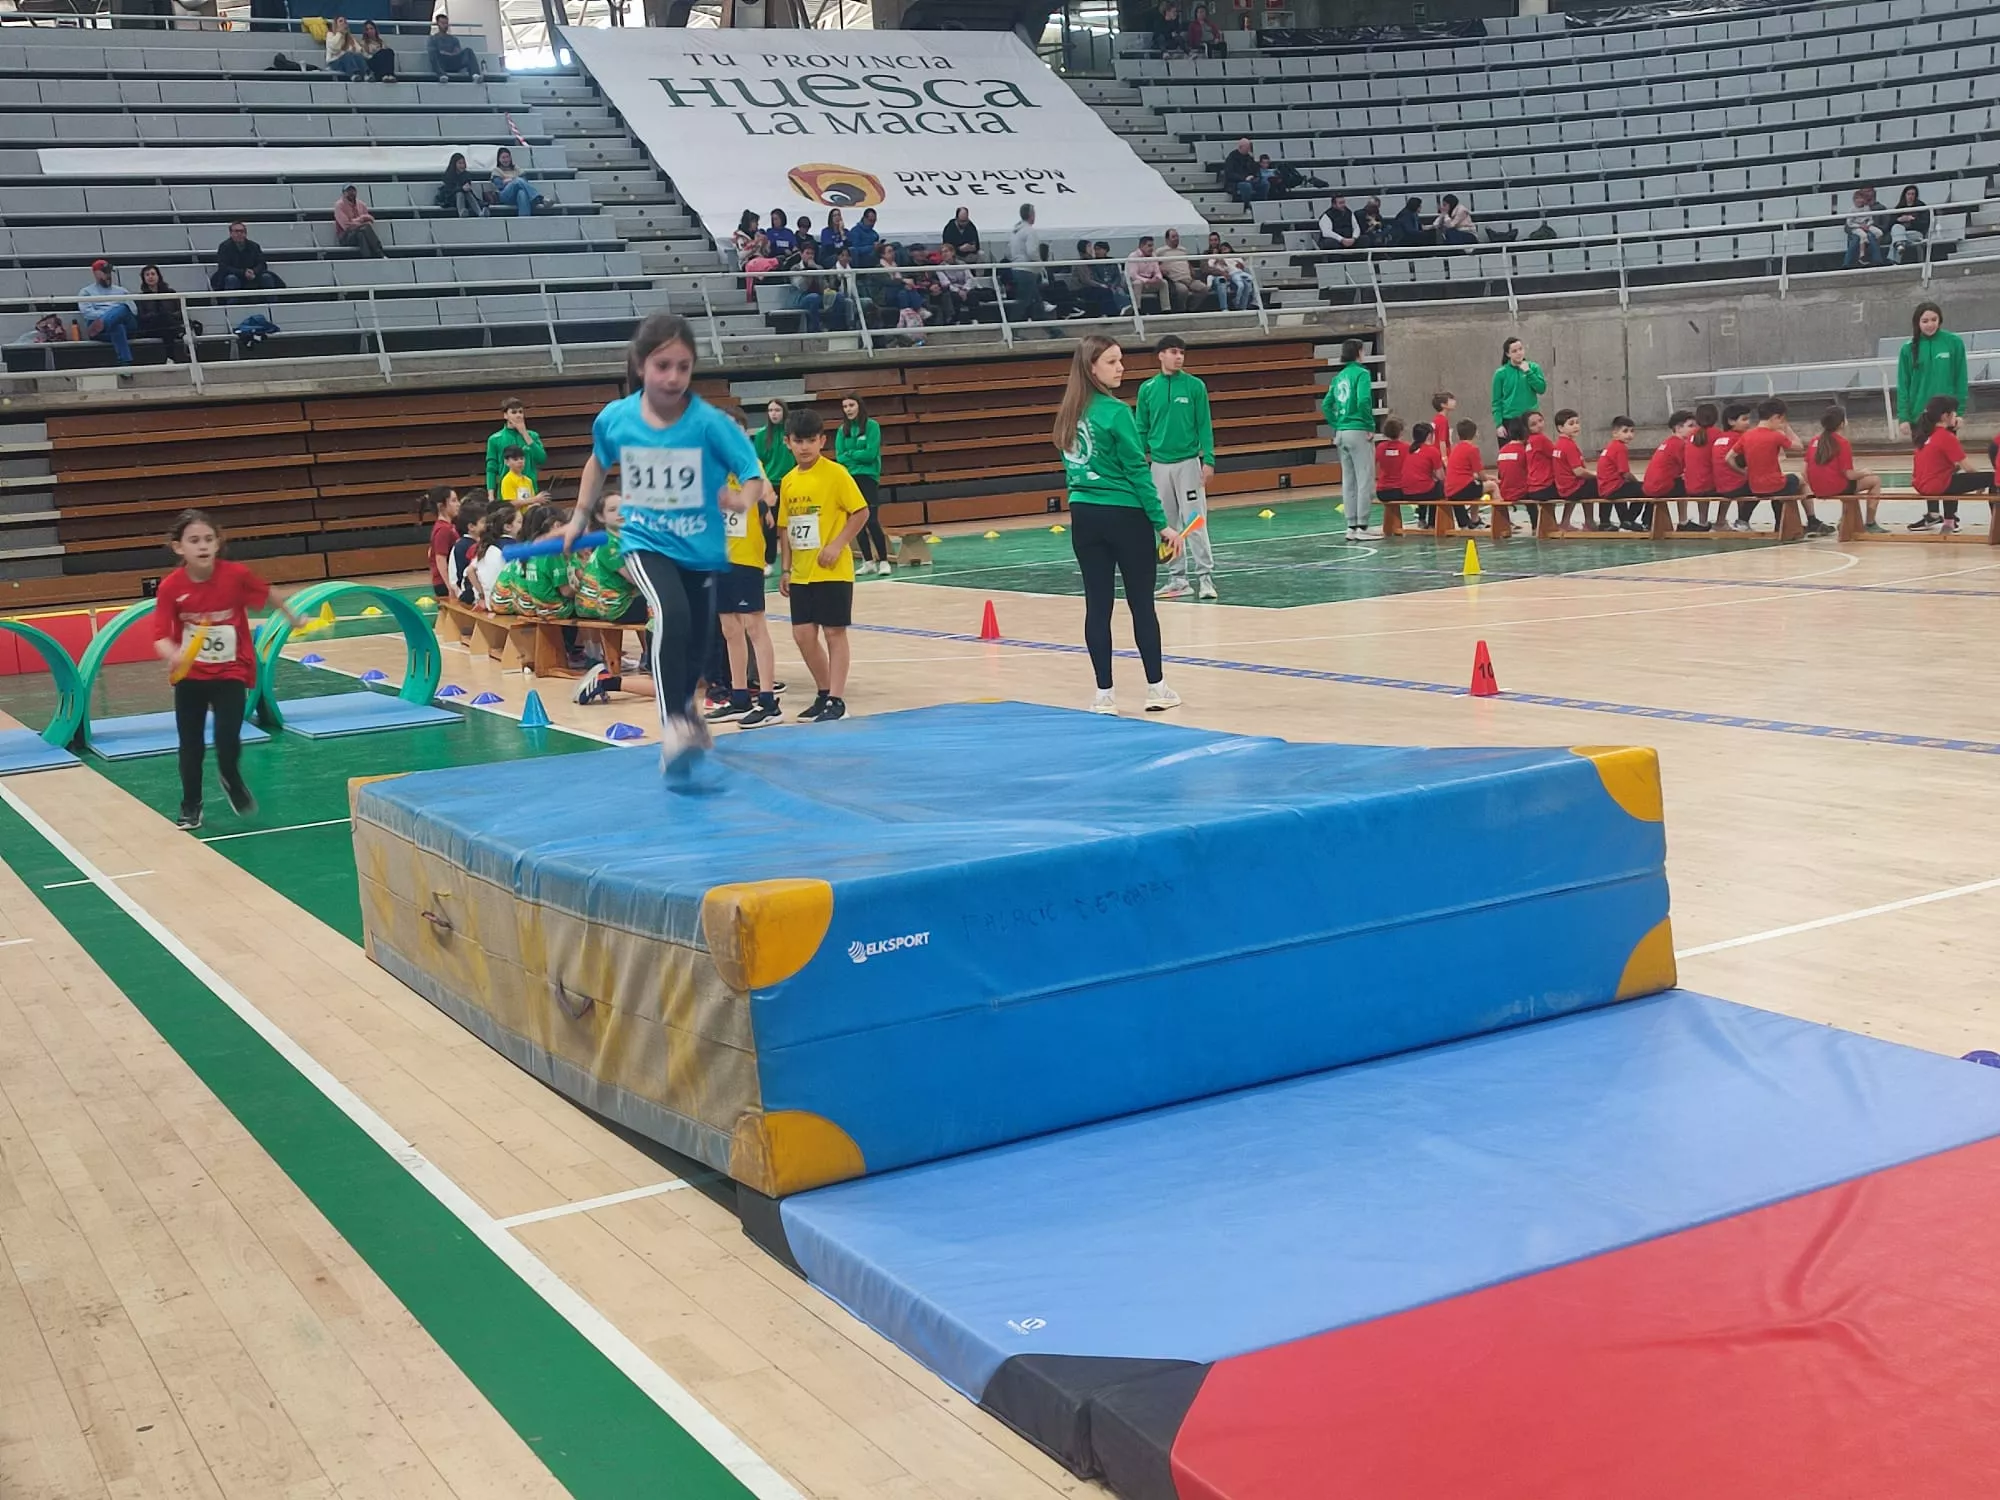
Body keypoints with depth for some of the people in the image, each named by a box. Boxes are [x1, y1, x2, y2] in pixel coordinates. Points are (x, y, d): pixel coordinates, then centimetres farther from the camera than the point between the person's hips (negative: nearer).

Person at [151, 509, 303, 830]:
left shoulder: (236, 574, -18)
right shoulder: (170, 587, -18)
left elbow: (266, 594, 3)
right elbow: (160, 637, -20)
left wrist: (292, 618, 19)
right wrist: (172, 655, -43)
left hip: (230, 673, -1)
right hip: (189, 675, 1)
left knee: (228, 737, -12)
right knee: (190, 743, 8)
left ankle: (232, 781, 22)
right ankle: (191, 806, 27)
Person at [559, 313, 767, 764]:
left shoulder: (710, 423, -18)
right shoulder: (614, 418, -10)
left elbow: (752, 472, -17)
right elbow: (599, 463, 11)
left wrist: (743, 497, -38)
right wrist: (580, 516, 13)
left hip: (701, 547, 1)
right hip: (645, 542, -1)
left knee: (697, 643, 14)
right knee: (671, 614, -30)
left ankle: (685, 708, 47)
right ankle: (672, 724, -27)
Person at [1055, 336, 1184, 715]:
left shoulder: (1070, 413, 6)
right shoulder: (1115, 412, -15)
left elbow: (1070, 470, 11)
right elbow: (1138, 471, -14)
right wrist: (1162, 523, -10)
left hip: (1083, 516, 6)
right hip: (1124, 515, -6)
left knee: (1098, 604, 6)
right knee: (1141, 603, 6)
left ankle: (1104, 694, 8)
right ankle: (1156, 688, 14)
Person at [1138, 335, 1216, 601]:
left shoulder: (1195, 386, -1)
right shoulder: (1147, 389, 5)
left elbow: (1205, 425, -1)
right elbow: (1142, 429, 9)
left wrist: (1208, 460, -9)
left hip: (1188, 462, -3)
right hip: (1159, 464, 3)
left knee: (1195, 521, -6)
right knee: (1167, 524, 7)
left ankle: (1205, 576, -2)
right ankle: (1176, 578, 15)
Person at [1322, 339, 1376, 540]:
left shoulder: (1339, 376, 12)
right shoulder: (1361, 373, -9)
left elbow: (1326, 405, 13)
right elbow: (1363, 401, -22)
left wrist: (1336, 426, 15)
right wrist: (1370, 426, -13)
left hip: (1342, 433, 7)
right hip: (1359, 432, -7)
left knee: (1348, 481, 10)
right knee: (1365, 480, -4)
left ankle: (1351, 527, 13)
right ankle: (1362, 527, -7)